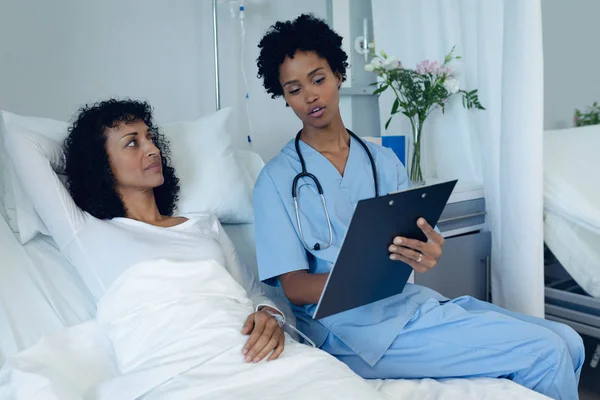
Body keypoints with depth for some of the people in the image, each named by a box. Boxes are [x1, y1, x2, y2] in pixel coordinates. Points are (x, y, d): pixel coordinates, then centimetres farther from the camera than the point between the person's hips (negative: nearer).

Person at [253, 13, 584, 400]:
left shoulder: (384, 161, 12)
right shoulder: (278, 179, -4)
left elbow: (414, 244, 7)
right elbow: (295, 287, -8)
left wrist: (428, 252, -18)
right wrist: (364, 272, -28)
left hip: (416, 299, 6)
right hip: (360, 326, -6)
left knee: (566, 340, -1)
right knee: (545, 353, -13)